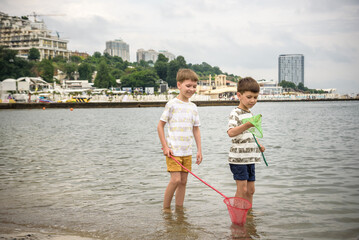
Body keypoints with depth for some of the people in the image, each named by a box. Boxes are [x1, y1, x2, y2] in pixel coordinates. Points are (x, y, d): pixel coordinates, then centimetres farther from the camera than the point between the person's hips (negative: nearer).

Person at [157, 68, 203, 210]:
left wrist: (199, 150, 9)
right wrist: (165, 147, -9)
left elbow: (196, 129, 14)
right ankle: (166, 208, 5)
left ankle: (179, 208, 18)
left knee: (183, 182, 7)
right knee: (175, 180, -11)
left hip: (187, 151, 5)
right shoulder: (172, 104, -7)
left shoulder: (193, 107, 9)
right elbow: (160, 125, -5)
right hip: (173, 150, -5)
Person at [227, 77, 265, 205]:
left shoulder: (250, 114, 15)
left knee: (250, 190, 12)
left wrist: (258, 145, 19)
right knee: (242, 189, -7)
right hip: (238, 158, -8)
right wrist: (247, 125, -42)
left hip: (250, 158, 8)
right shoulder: (235, 113, -12)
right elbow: (231, 132, -30)